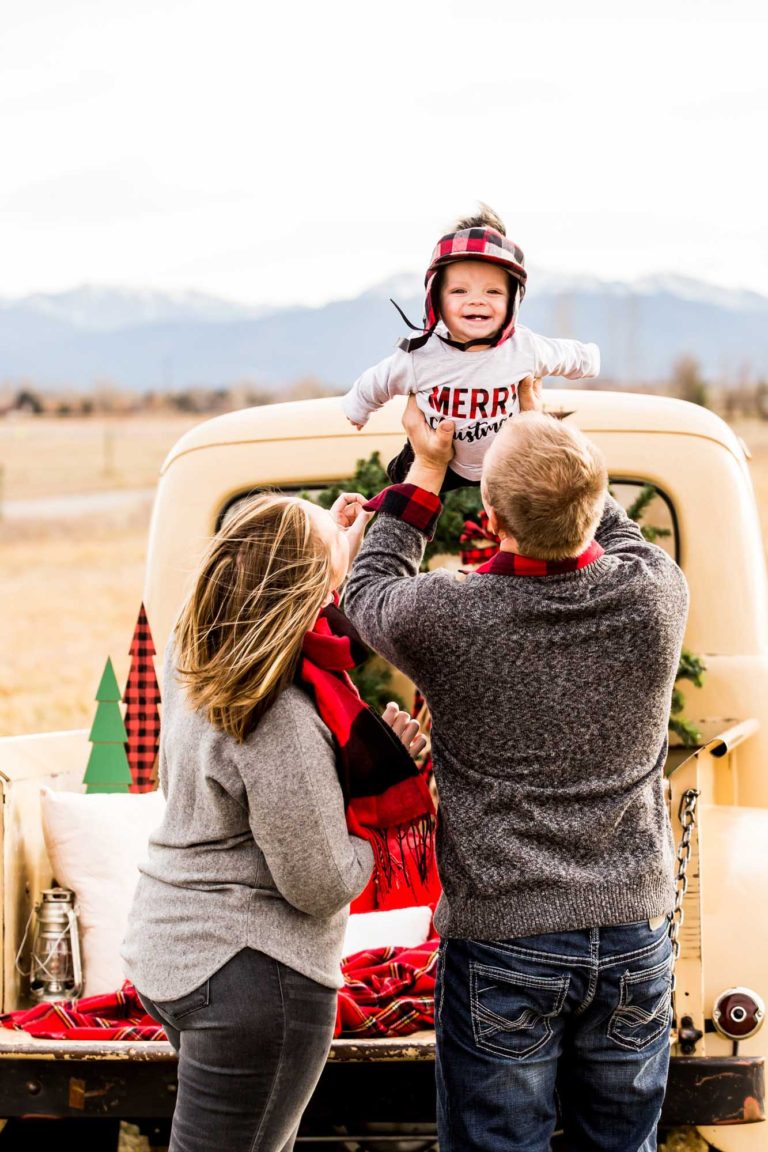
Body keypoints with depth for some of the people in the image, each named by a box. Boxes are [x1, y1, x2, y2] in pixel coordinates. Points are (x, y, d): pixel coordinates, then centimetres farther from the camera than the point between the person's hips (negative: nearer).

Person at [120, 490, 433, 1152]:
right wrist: (384, 780, -9)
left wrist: (337, 546, 21)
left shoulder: (194, 656, -1)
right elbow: (323, 886, -19)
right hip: (249, 975, -9)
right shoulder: (282, 723, -27)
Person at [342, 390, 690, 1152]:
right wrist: (545, 434, 21)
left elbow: (367, 589, 6)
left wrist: (426, 467, 13)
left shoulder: (447, 619, -19)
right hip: (634, 934, 3)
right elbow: (613, 530, 14)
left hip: (503, 945, -3)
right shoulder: (656, 597, -11)